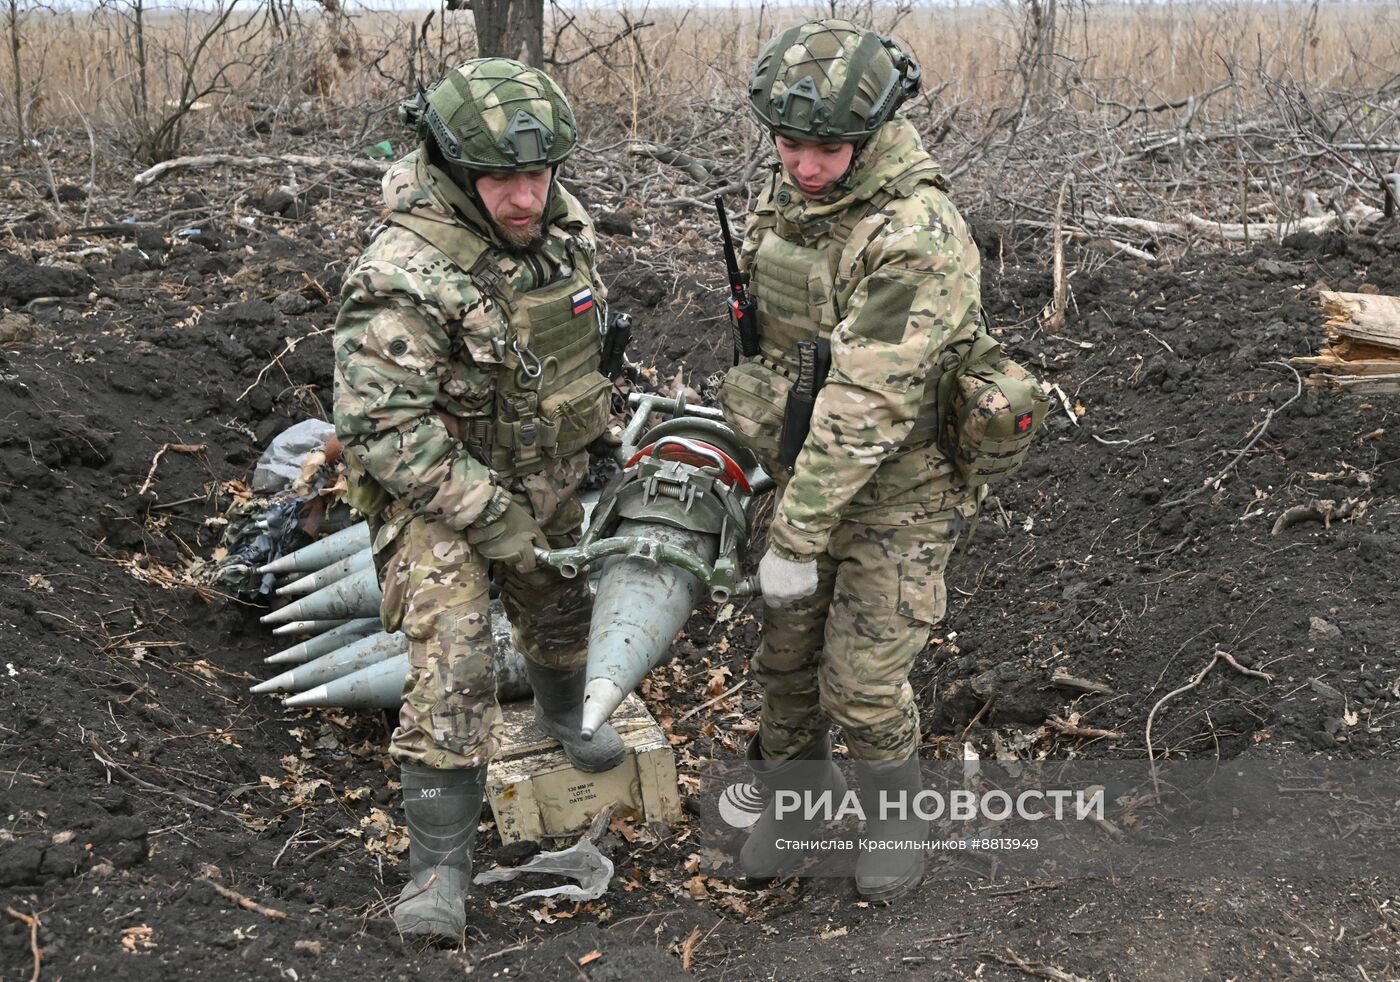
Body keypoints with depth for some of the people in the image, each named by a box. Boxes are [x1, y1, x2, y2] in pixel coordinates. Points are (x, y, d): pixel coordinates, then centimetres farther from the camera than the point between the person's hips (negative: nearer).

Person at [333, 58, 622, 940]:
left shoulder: (565, 223, -9)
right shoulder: (405, 278, -32)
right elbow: (384, 429, -31)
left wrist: (600, 439, 15)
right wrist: (494, 522, -27)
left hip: (550, 473, 7)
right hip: (439, 492, -7)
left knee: (562, 610, 27)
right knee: (451, 668, -15)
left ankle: (565, 709, 59)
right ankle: (441, 865, -5)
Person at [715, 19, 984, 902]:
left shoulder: (915, 236, -29)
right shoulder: (788, 194, -3)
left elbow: (865, 405, -31)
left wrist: (797, 539, -29)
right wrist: (753, 408, 20)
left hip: (899, 490, -6)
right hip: (802, 466, 7)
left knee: (862, 683, 1)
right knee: (784, 651, 17)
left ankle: (897, 812, 30)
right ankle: (796, 790, 41)